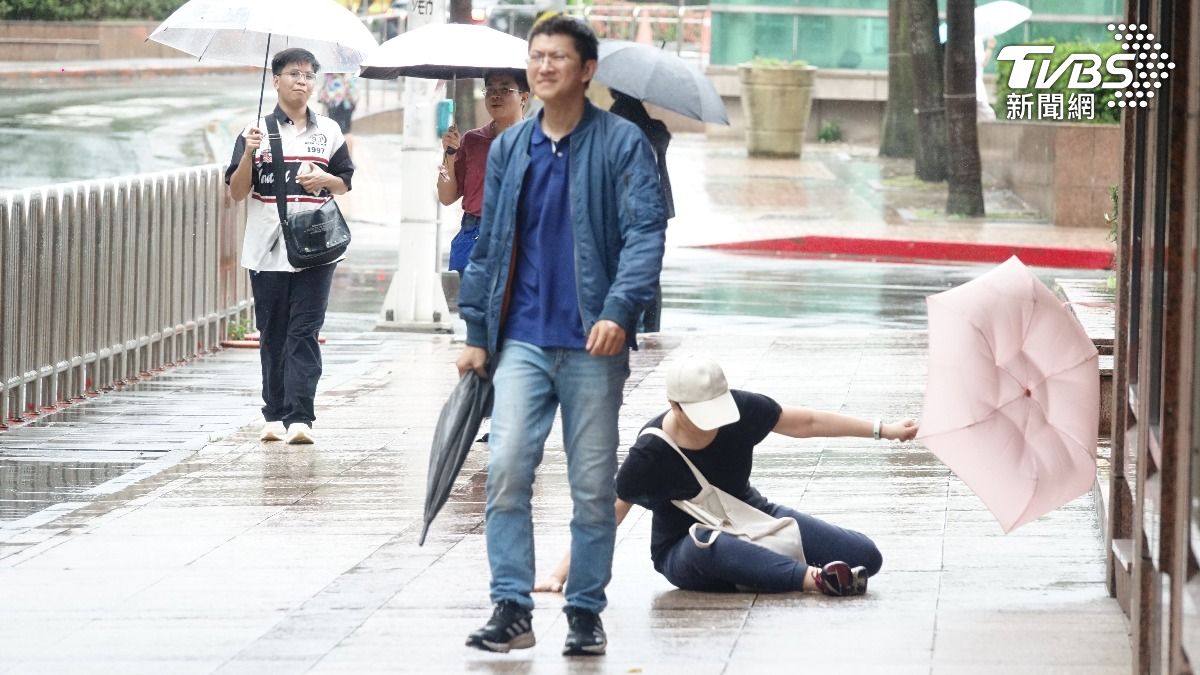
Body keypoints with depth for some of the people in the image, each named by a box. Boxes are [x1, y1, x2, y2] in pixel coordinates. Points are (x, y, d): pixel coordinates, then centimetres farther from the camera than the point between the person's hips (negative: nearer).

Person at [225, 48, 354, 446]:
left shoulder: (328, 132, 10)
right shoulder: (257, 131, 4)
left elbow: (344, 184, 17)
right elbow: (236, 192, 1)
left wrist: (325, 179, -5)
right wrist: (249, 154, -16)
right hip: (267, 249, 0)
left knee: (304, 332, -7)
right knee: (272, 334, 4)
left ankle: (299, 417, -13)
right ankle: (274, 416, 10)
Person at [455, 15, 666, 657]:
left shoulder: (622, 144, -3)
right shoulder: (509, 150, 11)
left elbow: (645, 232, -10)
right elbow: (488, 244, 16)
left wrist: (619, 310, -23)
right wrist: (476, 332, 14)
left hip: (593, 345, -3)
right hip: (523, 341, 3)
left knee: (593, 485, 4)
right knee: (506, 469, -11)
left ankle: (586, 611, 14)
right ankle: (511, 607, -7)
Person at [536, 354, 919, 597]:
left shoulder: (742, 410, -14)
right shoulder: (652, 453, -23)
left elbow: (808, 423, -2)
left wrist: (881, 430, 2)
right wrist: (561, 575, -22)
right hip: (684, 550, -5)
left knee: (865, 556, -12)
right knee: (709, 546, -46)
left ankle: (755, 573, -17)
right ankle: (814, 578, -44)